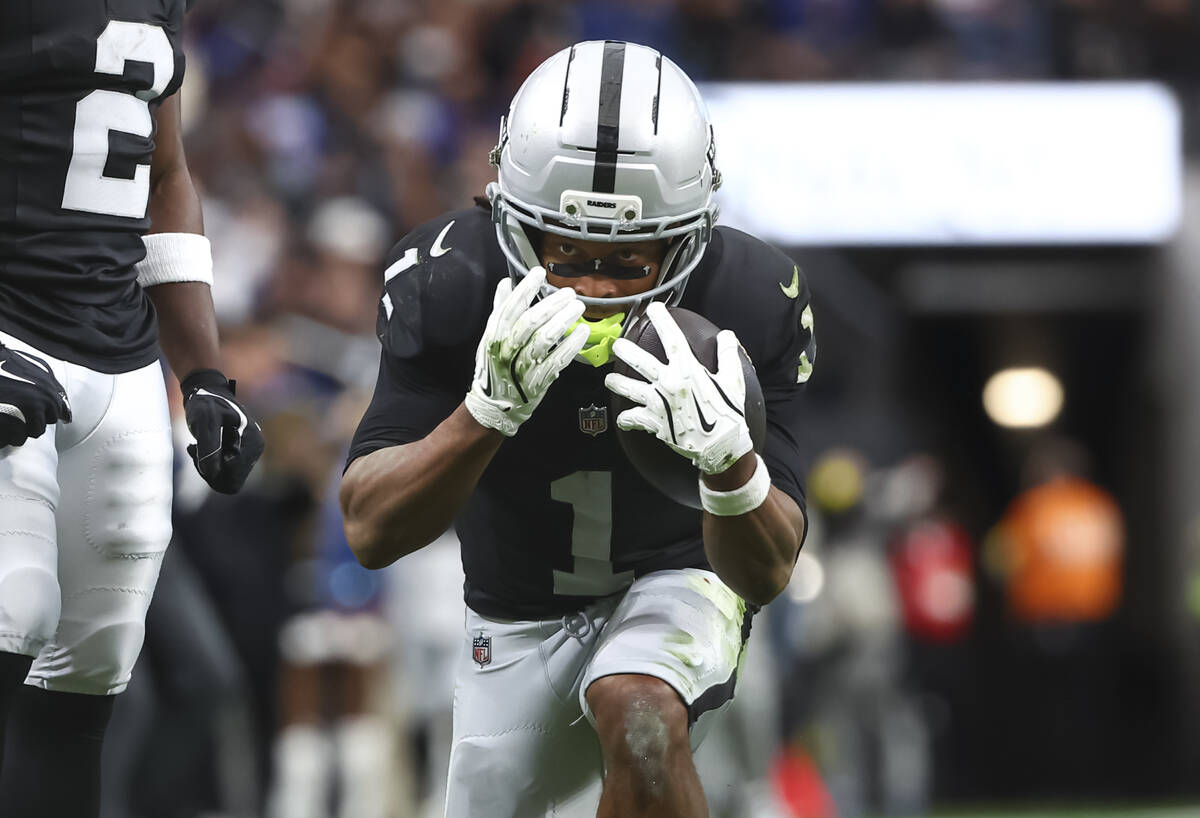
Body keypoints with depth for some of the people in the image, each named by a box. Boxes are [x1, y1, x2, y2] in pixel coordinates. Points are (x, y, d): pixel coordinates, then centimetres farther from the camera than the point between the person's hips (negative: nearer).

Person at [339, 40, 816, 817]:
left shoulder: (754, 302, -26)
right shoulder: (449, 280, -26)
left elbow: (767, 573, -23)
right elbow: (372, 532, -30)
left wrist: (730, 462, -46)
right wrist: (490, 408, -47)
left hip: (678, 583, -2)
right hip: (519, 619, 2)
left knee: (639, 721, -34)